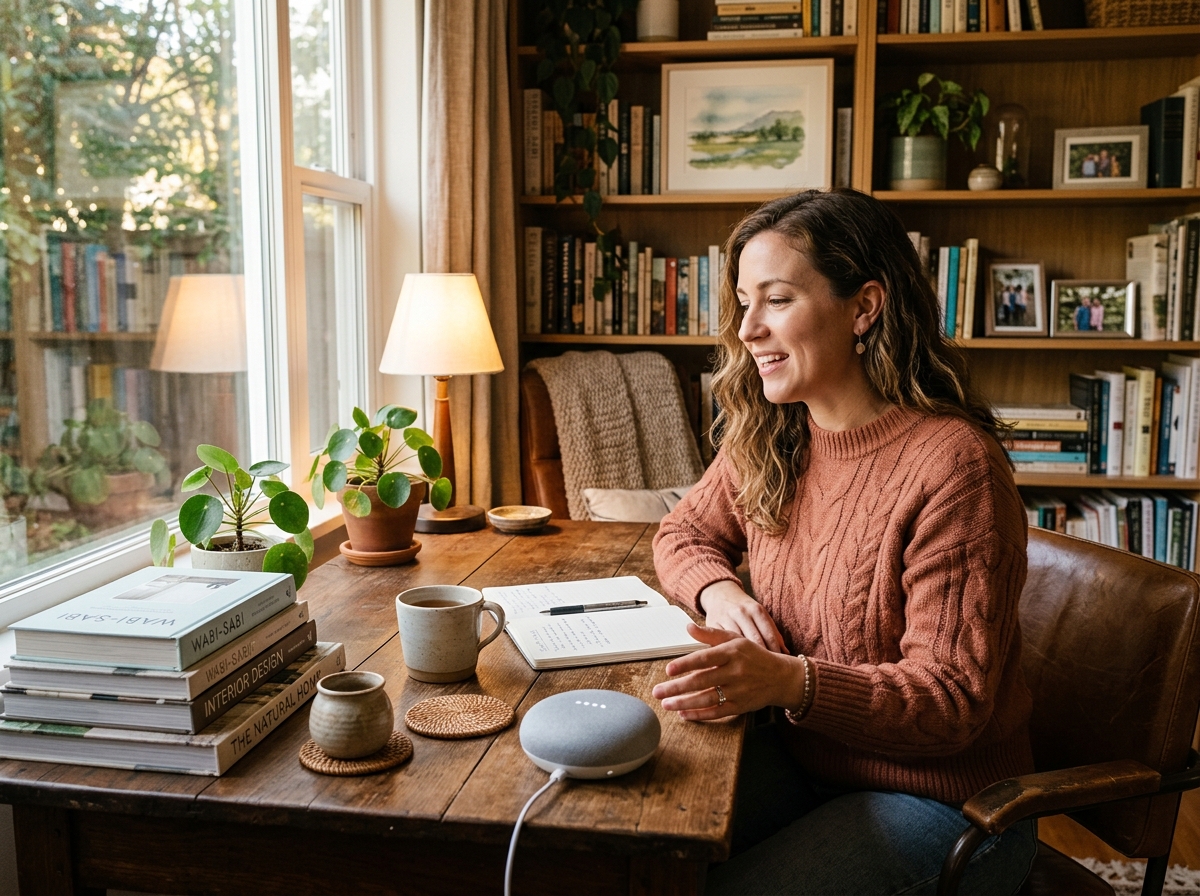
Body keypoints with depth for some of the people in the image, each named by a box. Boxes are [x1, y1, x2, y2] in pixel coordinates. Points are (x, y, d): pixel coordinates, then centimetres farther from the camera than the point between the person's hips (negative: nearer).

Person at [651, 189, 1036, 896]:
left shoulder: (953, 465, -22)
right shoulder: (768, 440, -1)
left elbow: (951, 699, -21)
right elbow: (684, 532, 15)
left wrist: (790, 681, -37)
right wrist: (719, 591, -9)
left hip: (939, 801, -5)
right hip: (800, 755, 5)